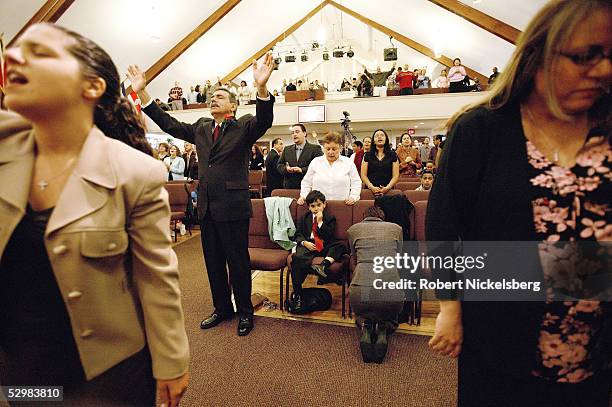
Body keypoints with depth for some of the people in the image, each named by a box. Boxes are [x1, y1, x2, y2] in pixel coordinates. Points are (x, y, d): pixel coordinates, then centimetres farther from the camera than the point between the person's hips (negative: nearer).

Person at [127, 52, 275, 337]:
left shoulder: (244, 127, -2)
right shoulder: (201, 128, 15)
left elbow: (264, 120, -21)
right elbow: (168, 123, 16)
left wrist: (262, 87, -39)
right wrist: (142, 91, 10)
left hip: (233, 206, -6)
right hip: (206, 206, 6)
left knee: (238, 261, 4)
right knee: (213, 261, 15)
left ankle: (245, 312, 22)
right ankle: (222, 308, 32)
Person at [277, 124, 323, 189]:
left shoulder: (315, 149, 1)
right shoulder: (287, 149, 17)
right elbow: (279, 165, 15)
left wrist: (302, 170, -19)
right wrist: (286, 169, -9)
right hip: (289, 188, 4)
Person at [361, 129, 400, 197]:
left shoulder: (392, 155, 7)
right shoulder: (367, 155, 8)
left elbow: (396, 175, 3)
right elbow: (363, 175, 4)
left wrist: (387, 187, -12)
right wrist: (371, 187, -11)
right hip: (370, 190, 0)